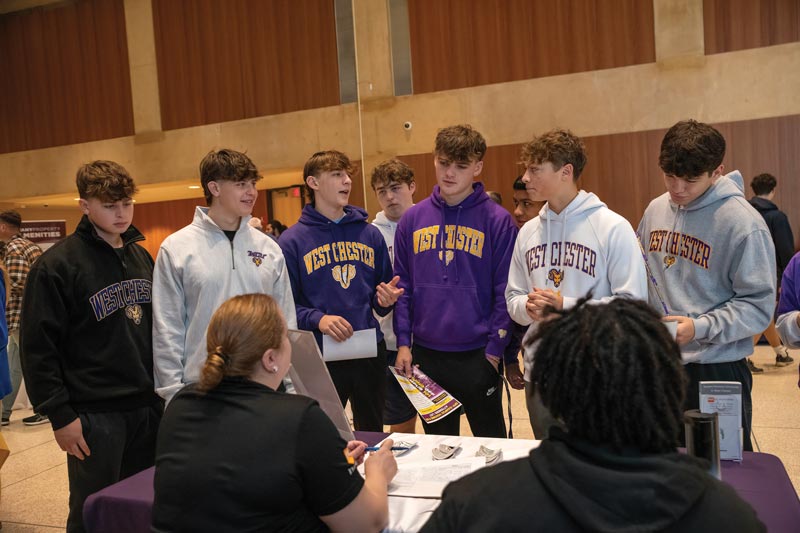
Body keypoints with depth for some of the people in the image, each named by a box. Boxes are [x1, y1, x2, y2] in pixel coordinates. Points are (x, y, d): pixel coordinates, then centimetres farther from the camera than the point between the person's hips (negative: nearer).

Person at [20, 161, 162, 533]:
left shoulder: (142, 257, 10)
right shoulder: (57, 265, -9)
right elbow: (38, 348, -10)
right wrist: (60, 415, -12)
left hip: (148, 407, 6)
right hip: (93, 415, -5)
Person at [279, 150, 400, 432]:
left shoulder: (369, 234, 7)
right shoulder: (292, 240, -4)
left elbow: (383, 291, 13)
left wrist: (385, 299, -9)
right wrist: (317, 319, -23)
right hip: (321, 355, -3)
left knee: (373, 434, 18)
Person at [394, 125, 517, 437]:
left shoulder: (497, 220, -6)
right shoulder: (412, 219, 4)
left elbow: (505, 292, -7)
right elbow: (403, 286, 6)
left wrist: (494, 350, -10)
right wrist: (403, 343, 0)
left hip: (478, 355, -3)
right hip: (424, 354, 3)